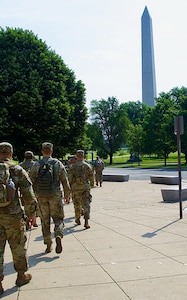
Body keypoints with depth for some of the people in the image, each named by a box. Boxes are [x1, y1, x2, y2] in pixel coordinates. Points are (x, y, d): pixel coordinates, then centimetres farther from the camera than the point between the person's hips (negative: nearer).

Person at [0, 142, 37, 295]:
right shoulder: (18, 170, -7)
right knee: (18, 247, 15)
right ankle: (21, 275, 30)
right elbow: (29, 196, -7)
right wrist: (32, 214, 5)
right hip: (13, 215, -2)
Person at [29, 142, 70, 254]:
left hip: (41, 196, 1)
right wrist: (67, 194, 13)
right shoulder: (58, 164, -3)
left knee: (45, 220, 11)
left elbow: (31, 182, 0)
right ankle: (58, 236, -16)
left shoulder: (36, 165, -2)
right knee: (58, 218, 10)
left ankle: (48, 245, 15)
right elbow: (65, 181, 0)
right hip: (55, 195, -1)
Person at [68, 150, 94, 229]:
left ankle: (78, 220, 32)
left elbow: (70, 178, -5)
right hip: (85, 187, 0)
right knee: (86, 204, -2)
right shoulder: (87, 166, -1)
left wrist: (69, 188, 3)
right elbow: (91, 177, 5)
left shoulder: (72, 166, -2)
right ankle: (86, 222, -15)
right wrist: (92, 185, 23)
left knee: (77, 204, 16)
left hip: (75, 187, 1)